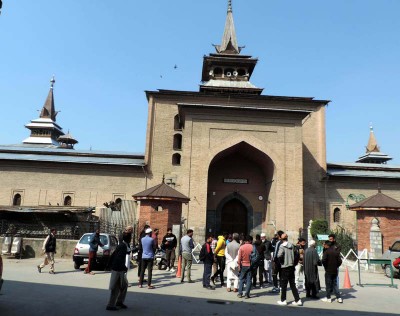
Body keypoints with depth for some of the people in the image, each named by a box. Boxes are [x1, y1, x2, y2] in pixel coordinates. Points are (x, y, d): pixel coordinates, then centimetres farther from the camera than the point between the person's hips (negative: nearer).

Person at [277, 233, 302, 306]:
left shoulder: (282, 246, -14)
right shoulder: (292, 245, 3)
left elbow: (279, 255, -26)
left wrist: (281, 260, -6)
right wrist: (293, 262, 12)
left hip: (285, 267, -5)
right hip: (291, 266, 5)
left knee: (283, 284, 6)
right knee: (292, 284, 13)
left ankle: (283, 300, 12)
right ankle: (297, 300, 11)